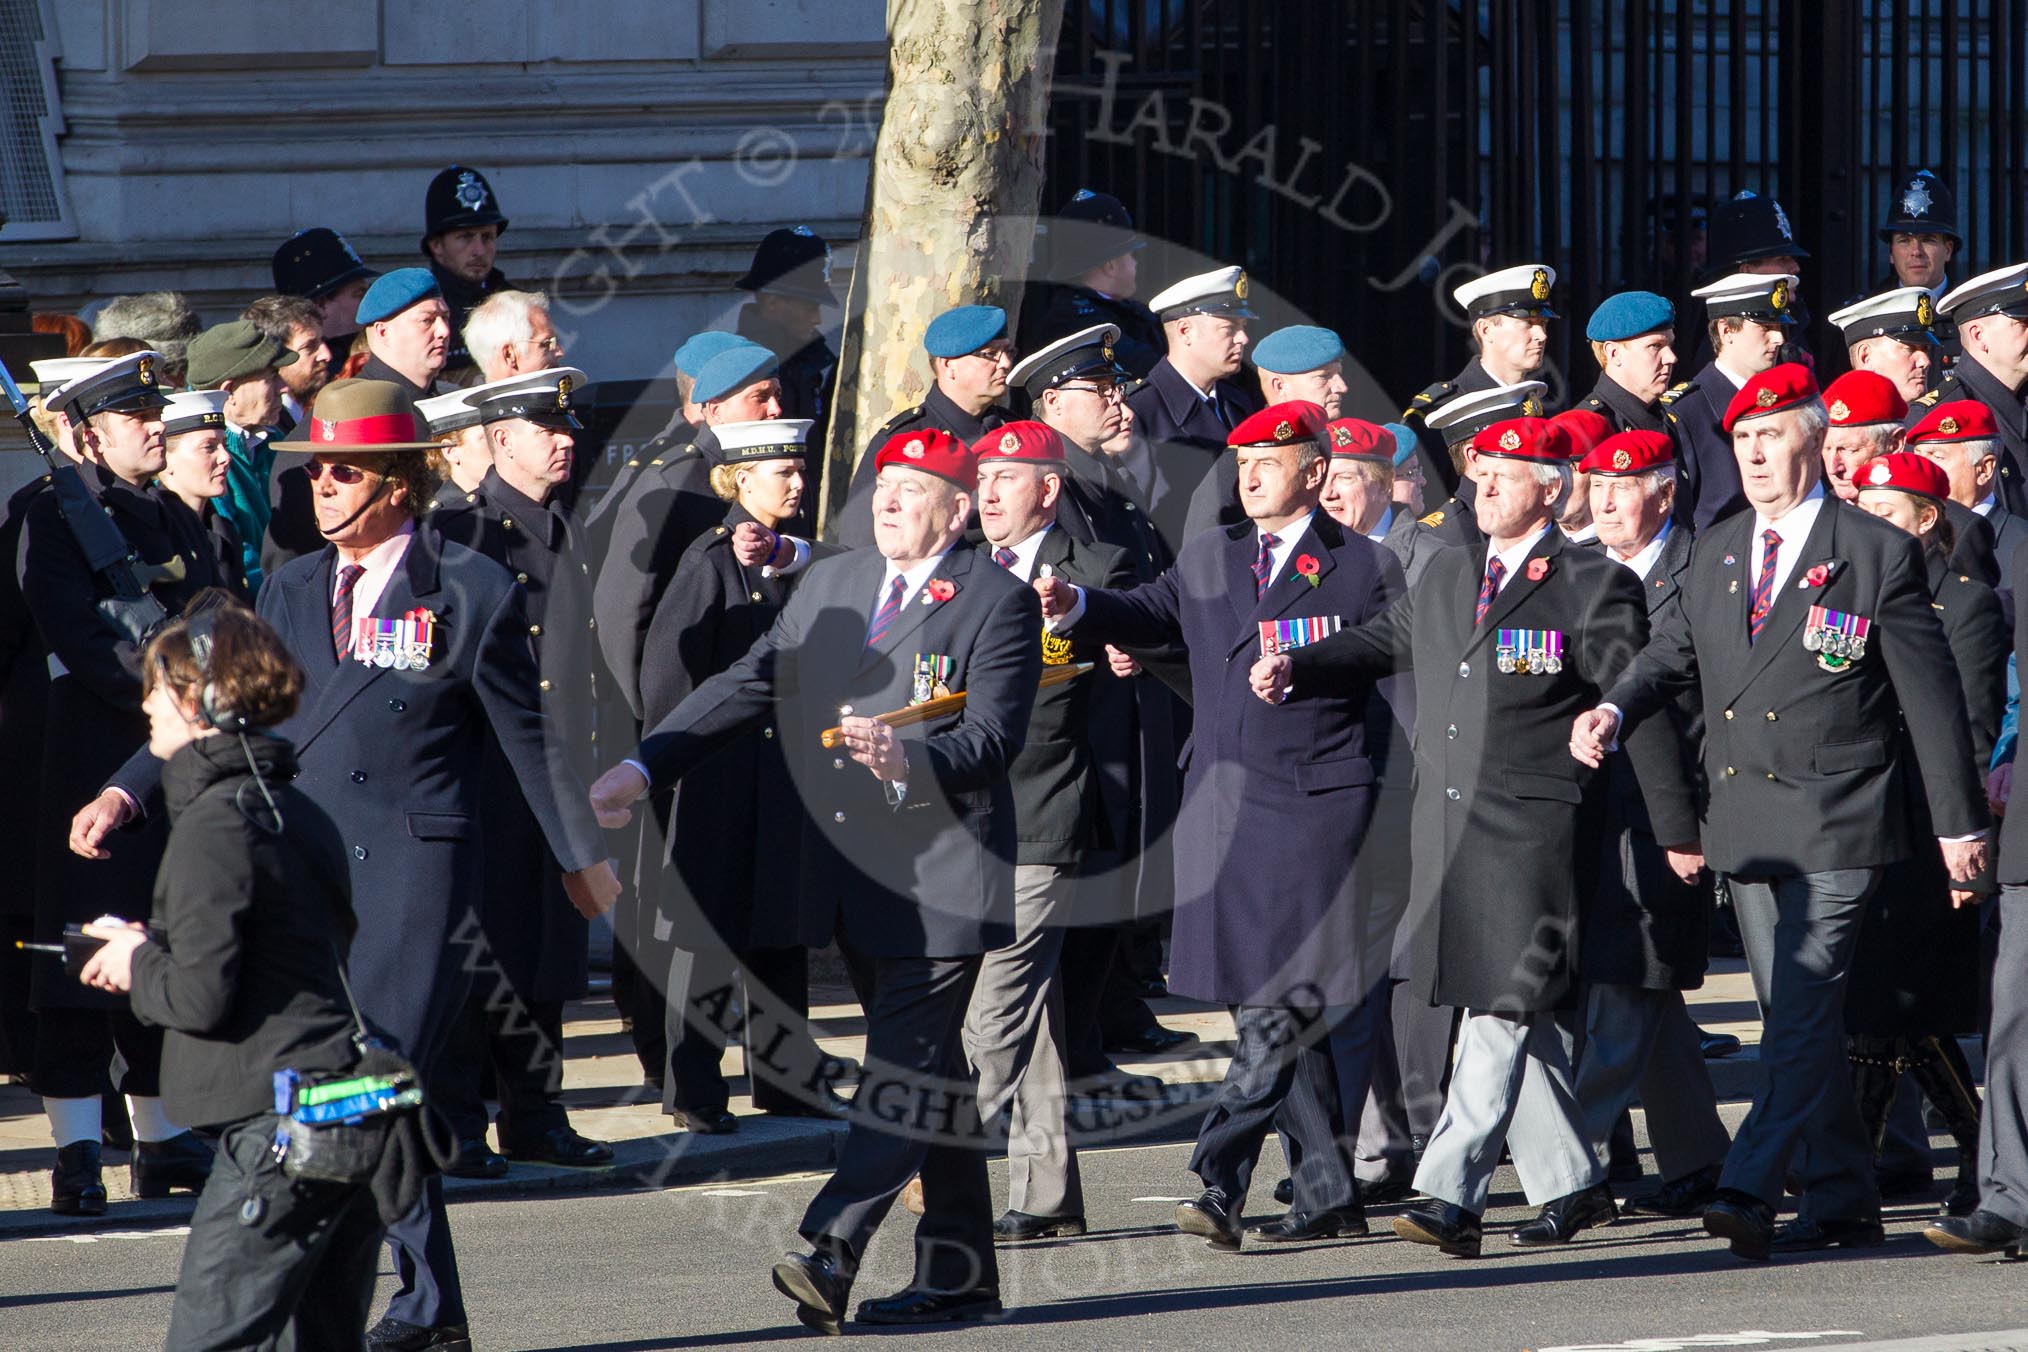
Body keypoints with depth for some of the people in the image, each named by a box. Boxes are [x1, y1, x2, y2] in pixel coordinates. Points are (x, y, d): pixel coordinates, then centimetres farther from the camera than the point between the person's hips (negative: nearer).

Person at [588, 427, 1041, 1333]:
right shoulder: (828, 588, 13)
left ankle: (832, 1252, -23)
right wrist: (643, 768, 2)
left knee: (904, 1075, -13)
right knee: (928, 1075, 13)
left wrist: (907, 761, -34)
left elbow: (992, 739, -15)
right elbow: (746, 689, 13)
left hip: (942, 878, -7)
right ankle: (959, 1275, 18)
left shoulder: (998, 603, -6)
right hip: (853, 879, 7)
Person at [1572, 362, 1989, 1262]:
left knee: (1803, 1010, -15)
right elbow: (1675, 654, 19)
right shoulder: (1715, 553, 13)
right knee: (1799, 1019, 10)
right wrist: (1614, 709, -4)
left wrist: (1958, 823, -2)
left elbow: (1930, 696, -2)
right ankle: (1841, 1201, 18)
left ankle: (1751, 1190, -24)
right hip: (1744, 826, 6)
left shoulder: (1877, 554, -4)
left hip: (1836, 823, -6)